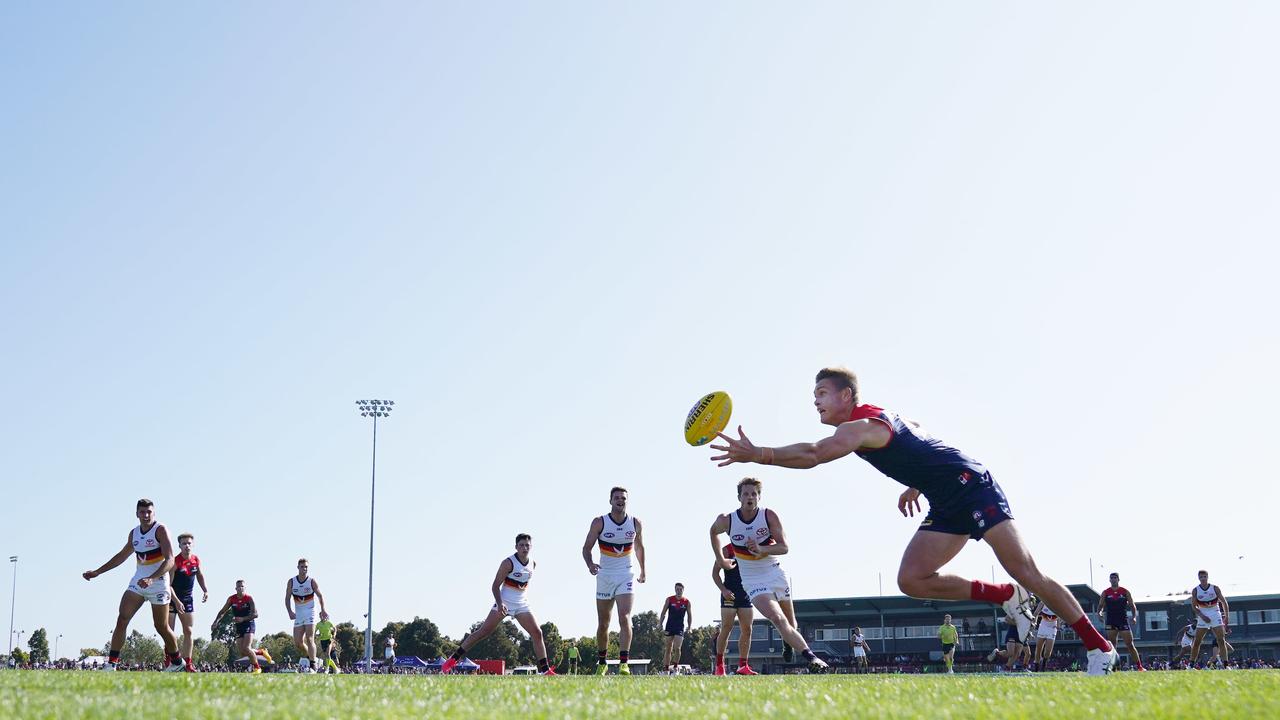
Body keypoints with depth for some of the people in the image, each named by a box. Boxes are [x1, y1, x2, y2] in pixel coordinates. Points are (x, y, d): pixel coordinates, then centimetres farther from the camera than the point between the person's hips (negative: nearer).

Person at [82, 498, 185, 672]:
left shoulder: (160, 530, -10)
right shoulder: (134, 533, 10)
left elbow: (170, 560, -20)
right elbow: (121, 556, 27)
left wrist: (152, 579, -34)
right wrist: (97, 572, 25)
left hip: (158, 583, -6)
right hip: (138, 582, 6)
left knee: (161, 627, 2)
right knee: (122, 619, -10)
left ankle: (177, 662, 22)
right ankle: (111, 663, -13)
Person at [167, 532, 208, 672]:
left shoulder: (196, 560, -1)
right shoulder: (175, 562, -19)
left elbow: (200, 575, 19)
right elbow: (168, 584, -22)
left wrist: (205, 590, 7)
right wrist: (177, 601, -29)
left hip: (187, 599, 5)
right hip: (172, 598, -5)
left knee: (189, 631, 1)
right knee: (169, 632, -5)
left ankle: (187, 663, 2)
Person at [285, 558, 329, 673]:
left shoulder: (312, 581, -6)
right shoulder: (291, 582, 0)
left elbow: (320, 595, 3)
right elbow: (287, 598, 1)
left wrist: (323, 610, 1)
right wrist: (290, 612, -12)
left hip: (310, 613, -3)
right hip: (298, 614, 4)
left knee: (309, 639, -16)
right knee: (297, 642, 0)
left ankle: (313, 666, -17)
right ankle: (307, 657, 28)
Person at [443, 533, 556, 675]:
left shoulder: (533, 564, 5)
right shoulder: (508, 563, -13)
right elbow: (495, 586, -14)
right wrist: (500, 604, -26)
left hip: (522, 605, 5)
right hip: (504, 604, -5)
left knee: (537, 633, -4)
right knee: (484, 631, -10)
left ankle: (545, 670, 1)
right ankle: (452, 659, -7)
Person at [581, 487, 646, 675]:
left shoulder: (636, 523, 1)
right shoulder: (599, 522, -5)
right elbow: (587, 547, -5)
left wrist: (642, 572, 25)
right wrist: (590, 564, -25)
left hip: (626, 576, 0)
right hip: (604, 575, 0)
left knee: (625, 619, -18)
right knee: (603, 624, 8)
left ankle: (624, 663, -24)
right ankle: (602, 663, 25)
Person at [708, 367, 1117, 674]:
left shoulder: (862, 425, -17)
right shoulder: (877, 420, 14)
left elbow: (812, 455, -34)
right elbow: (918, 442, 27)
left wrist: (757, 454, -39)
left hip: (972, 487, -9)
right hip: (947, 506, 9)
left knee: (1026, 573, -11)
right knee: (912, 579, -5)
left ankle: (1099, 647, -3)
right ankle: (1005, 597, 7)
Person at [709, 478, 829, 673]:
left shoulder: (769, 516, -12)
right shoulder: (726, 521, -10)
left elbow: (785, 547, -15)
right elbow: (713, 531, 14)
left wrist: (762, 549, -32)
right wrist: (720, 559, 16)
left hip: (776, 573, 2)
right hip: (753, 581, -2)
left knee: (790, 621, 9)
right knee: (778, 619, -22)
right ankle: (810, 656, -30)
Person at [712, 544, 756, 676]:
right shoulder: (726, 550, -2)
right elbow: (715, 572, -4)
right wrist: (723, 590, -15)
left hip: (746, 594, 5)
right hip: (729, 594, -5)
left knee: (747, 630, 1)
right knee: (726, 629, -8)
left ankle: (743, 665, 6)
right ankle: (719, 664, -2)